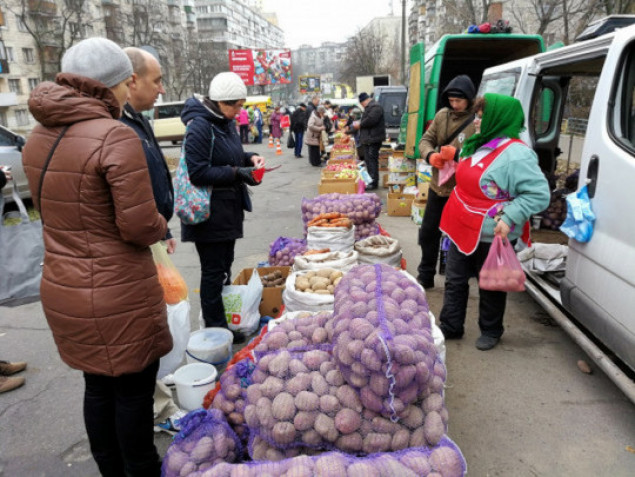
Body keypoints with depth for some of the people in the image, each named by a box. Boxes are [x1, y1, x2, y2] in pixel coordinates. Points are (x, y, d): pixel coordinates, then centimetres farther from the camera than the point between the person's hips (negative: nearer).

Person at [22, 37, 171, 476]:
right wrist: (160, 225, -1)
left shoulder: (39, 138, 5)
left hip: (62, 289, 8)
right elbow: (140, 226, -22)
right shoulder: (116, 136, -20)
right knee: (134, 392, 12)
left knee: (98, 388, 22)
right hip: (119, 296, -8)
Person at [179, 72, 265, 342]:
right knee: (213, 271, 2)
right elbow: (198, 172, -21)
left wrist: (250, 158, 1)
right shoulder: (200, 127, -18)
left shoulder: (226, 123, 9)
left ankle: (225, 318, 34)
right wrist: (237, 173, -26)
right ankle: (215, 329, 17)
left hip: (228, 208, 9)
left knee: (225, 266, 18)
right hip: (209, 212, -9)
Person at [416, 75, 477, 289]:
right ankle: (426, 276, 36)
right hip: (438, 185, 6)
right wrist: (430, 155, -17)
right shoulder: (442, 115, 3)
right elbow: (426, 140, 4)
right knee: (428, 231, 16)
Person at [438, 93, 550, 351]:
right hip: (462, 229, 8)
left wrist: (509, 218, -28)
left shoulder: (516, 154, -22)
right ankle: (450, 326, 31)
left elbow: (539, 194, -23)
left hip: (490, 236, -8)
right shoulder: (478, 144, 6)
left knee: (490, 286, 12)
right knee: (455, 280, 16)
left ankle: (490, 331, 33)